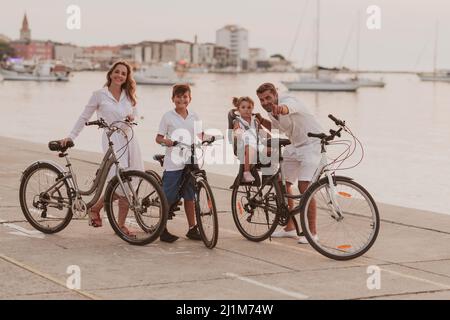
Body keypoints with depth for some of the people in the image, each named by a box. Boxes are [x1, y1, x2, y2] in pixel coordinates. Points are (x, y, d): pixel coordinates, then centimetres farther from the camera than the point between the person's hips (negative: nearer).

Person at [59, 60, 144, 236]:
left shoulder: (129, 96, 13)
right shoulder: (99, 95, 1)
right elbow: (84, 117, 6)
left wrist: (132, 118, 0)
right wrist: (71, 136, 1)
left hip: (129, 139, 5)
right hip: (112, 140, -4)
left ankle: (121, 224, 10)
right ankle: (95, 208, 9)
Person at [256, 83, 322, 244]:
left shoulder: (288, 101, -26)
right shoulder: (271, 110, 1)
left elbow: (287, 108, -53)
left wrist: (280, 109, -77)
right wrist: (261, 121, 2)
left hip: (311, 144, -9)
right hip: (294, 146, 9)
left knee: (304, 187, -19)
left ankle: (311, 232, -9)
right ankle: (289, 227, 21)